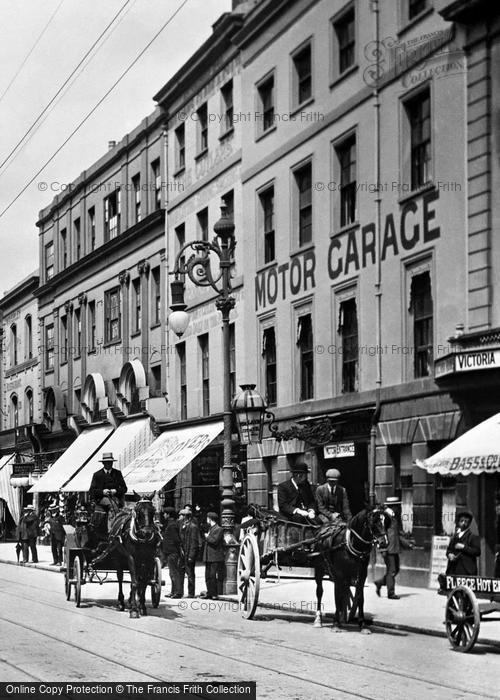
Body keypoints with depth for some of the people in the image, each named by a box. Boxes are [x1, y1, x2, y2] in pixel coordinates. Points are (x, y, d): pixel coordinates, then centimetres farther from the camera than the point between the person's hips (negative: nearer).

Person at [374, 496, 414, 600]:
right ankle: (391, 593, 3)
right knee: (391, 571, -4)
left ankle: (379, 583, 26)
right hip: (389, 549, -9)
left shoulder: (395, 517, 16)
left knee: (396, 570, 13)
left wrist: (407, 543, 19)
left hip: (395, 549, 9)